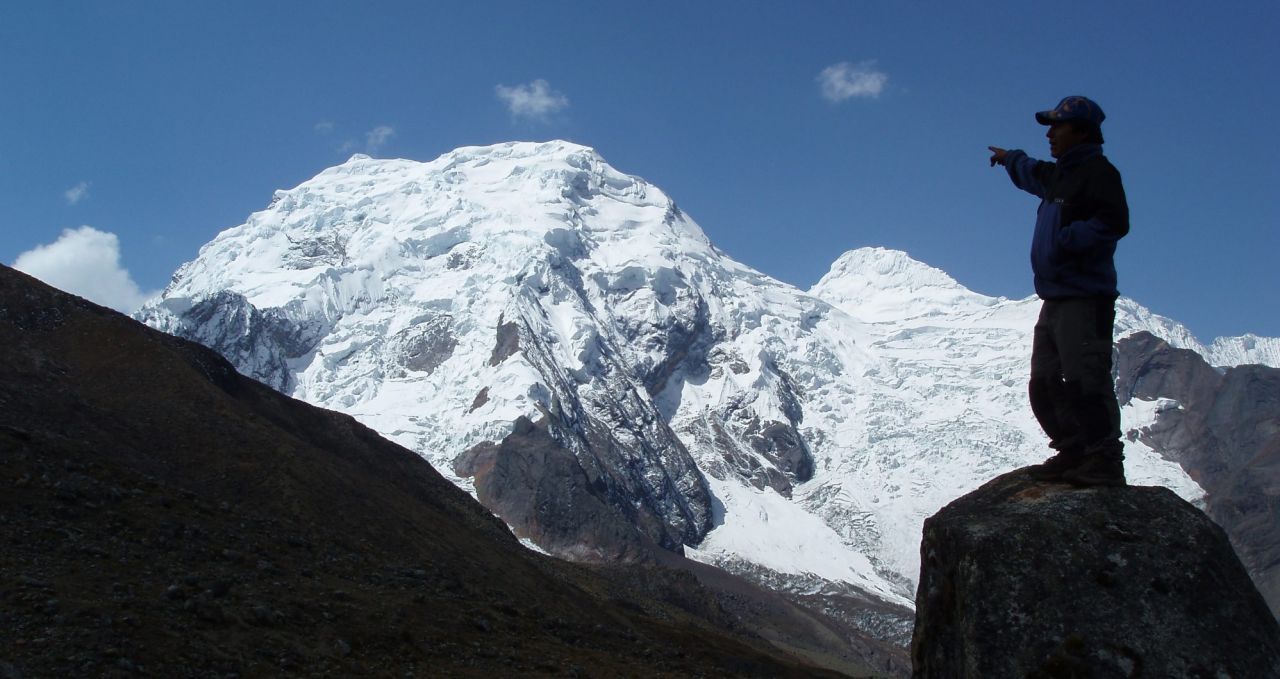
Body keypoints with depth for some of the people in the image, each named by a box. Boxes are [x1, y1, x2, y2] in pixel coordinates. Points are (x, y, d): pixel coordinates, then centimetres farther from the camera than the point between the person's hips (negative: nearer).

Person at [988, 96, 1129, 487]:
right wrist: (1010, 159, 64)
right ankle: (1072, 454, 11)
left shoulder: (1097, 172, -6)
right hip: (1054, 300, 10)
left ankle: (1106, 461, -12)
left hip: (1085, 300, -10)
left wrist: (1067, 240, -18)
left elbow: (1113, 222, -22)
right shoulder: (1059, 176, 22)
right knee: (1044, 384, 6)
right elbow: (1034, 174, 48)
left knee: (1086, 382, -15)